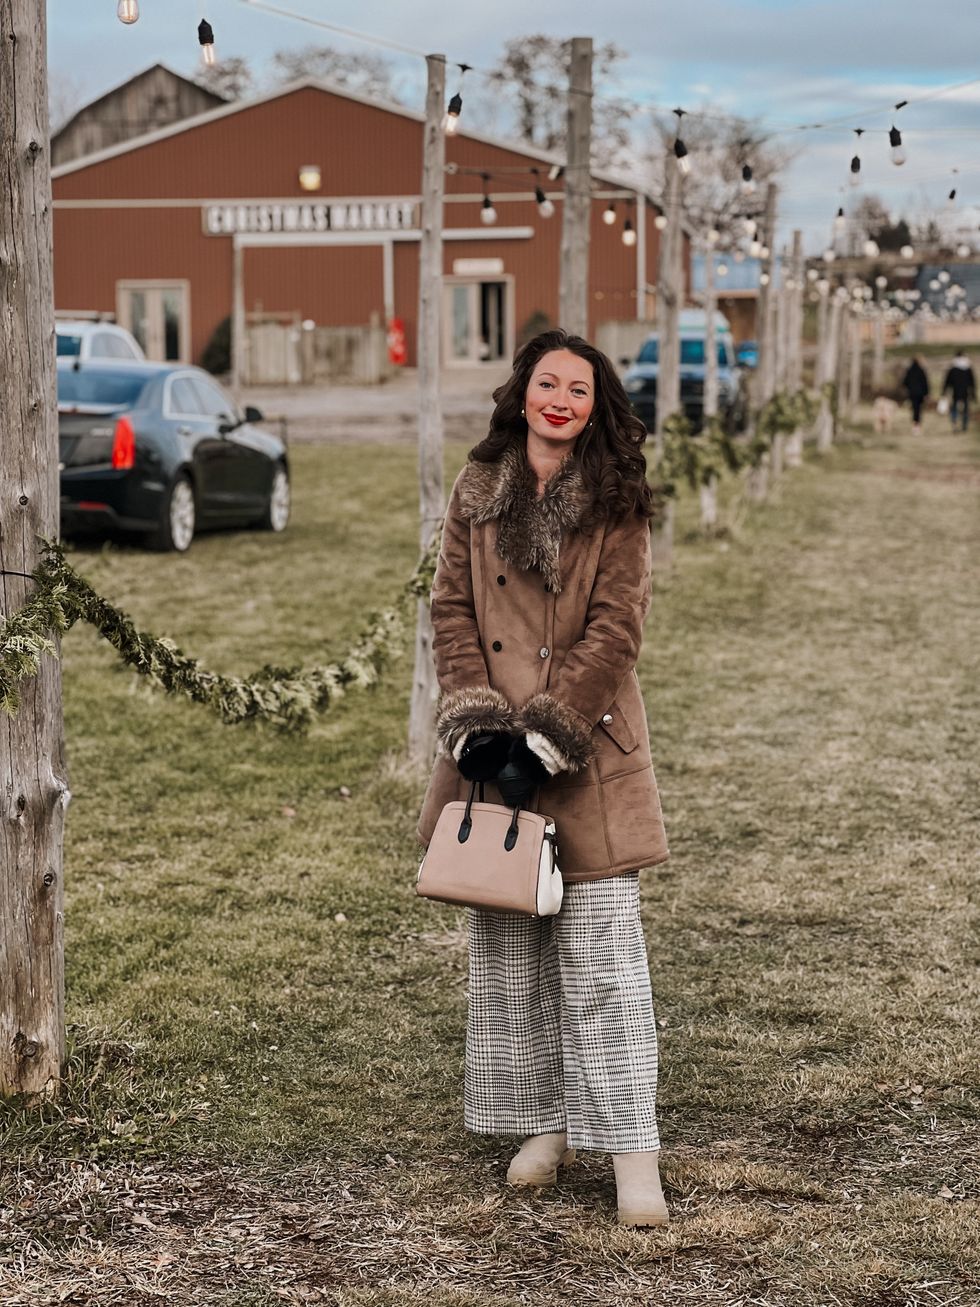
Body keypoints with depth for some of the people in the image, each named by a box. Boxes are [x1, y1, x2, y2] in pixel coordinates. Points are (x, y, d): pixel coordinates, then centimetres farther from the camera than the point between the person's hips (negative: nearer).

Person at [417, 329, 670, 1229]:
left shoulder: (617, 503, -2)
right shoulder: (478, 493, 8)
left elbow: (616, 626, -9)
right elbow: (452, 608, 4)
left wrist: (547, 738, -15)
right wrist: (477, 724, -9)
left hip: (587, 750, -4)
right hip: (493, 749, 4)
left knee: (600, 951, -6)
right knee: (505, 952, 8)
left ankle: (632, 1151, -3)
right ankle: (544, 1123, 21)